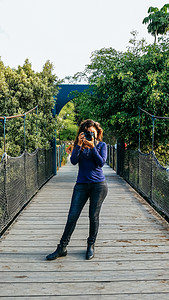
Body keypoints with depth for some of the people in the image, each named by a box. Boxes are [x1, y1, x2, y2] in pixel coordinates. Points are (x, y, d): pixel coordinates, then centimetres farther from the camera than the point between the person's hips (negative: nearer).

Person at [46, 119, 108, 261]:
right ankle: (62, 248, 9)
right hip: (82, 184, 1)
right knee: (72, 216, -1)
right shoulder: (79, 145, 7)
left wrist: (92, 147, -16)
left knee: (94, 216, 4)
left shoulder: (102, 145, 6)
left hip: (99, 185, -1)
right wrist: (79, 145, -15)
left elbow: (101, 162, -8)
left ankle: (91, 246, 23)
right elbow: (74, 161, -7)